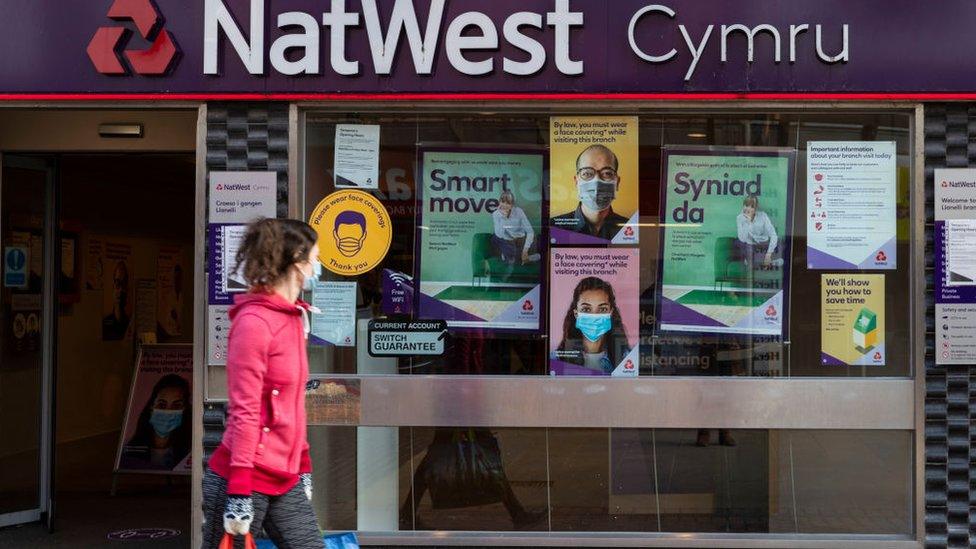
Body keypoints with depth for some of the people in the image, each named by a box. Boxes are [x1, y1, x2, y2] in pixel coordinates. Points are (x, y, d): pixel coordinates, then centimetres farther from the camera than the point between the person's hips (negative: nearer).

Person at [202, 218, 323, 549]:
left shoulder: (293, 317, 10)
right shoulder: (254, 322, -16)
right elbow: (244, 411, -19)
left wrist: (303, 467, 20)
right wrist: (240, 490, -20)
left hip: (284, 480, 8)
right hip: (244, 481, -8)